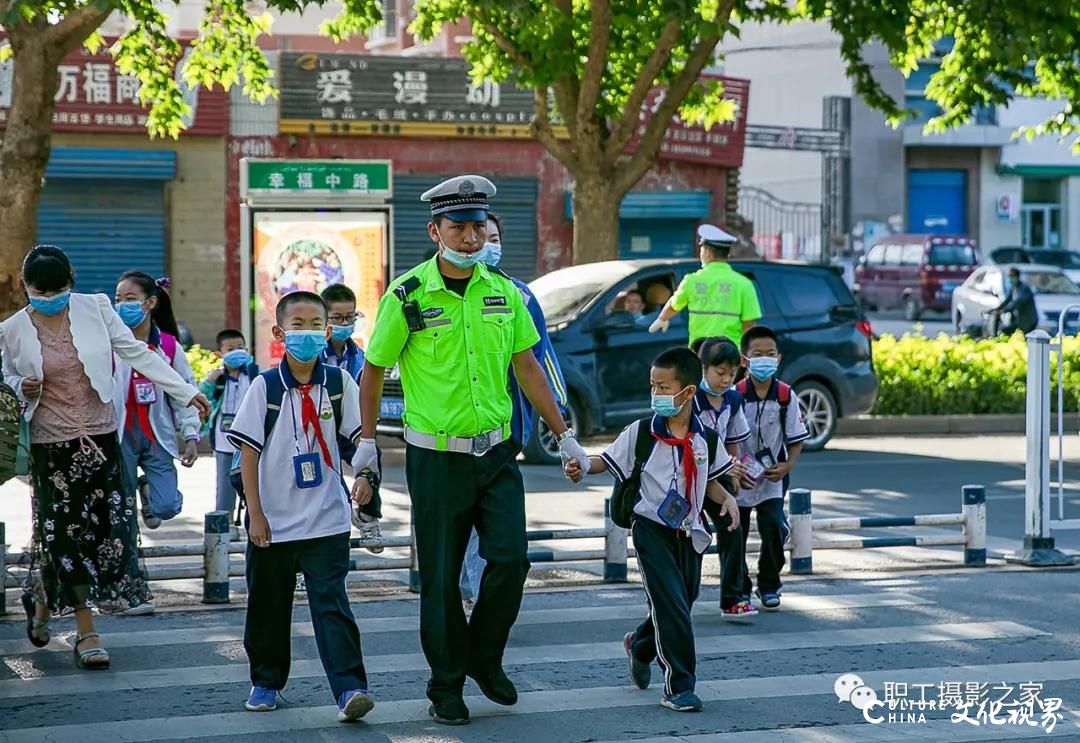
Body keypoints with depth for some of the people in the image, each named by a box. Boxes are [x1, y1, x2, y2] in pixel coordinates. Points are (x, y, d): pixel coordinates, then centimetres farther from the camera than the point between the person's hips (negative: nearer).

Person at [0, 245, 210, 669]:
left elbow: (137, 353, 2)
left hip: (100, 436, 2)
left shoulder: (95, 309, -2)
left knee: (103, 527, 3)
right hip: (51, 443, -2)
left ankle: (42, 602, 25)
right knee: (64, 532, -2)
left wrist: (186, 392, 1)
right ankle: (86, 632, 6)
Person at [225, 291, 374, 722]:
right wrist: (255, 514, -7)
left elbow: (362, 435, 6)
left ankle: (349, 688, -12)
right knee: (269, 605, 13)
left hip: (326, 521, 0)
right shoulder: (265, 386, -5)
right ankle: (266, 680, 29)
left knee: (331, 603, -7)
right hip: (274, 522, 0)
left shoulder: (339, 383, -1)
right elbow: (248, 452, -4)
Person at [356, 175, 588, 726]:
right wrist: (367, 442, -1)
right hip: (437, 458, -3)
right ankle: (446, 688, 17)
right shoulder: (408, 296, -9)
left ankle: (485, 660, 18)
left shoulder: (504, 292, 4)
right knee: (441, 578, 3)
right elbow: (373, 371, 1)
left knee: (511, 559, -6)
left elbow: (527, 368, 11)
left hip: (496, 453, 3)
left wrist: (563, 435, 10)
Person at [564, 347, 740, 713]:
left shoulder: (705, 438, 1)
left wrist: (727, 498, -5)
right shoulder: (641, 432, -7)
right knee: (671, 603, -13)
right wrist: (582, 466, -24)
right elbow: (608, 460, -4)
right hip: (652, 528, -4)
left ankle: (640, 647, 45)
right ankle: (679, 686, -6)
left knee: (685, 599, 15)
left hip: (689, 532, 4)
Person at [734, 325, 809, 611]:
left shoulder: (785, 396, -5)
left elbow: (796, 439, 3)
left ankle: (768, 585, 11)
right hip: (738, 479, -1)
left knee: (775, 529, -11)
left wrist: (787, 465, -12)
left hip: (772, 480, 1)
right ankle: (740, 589, 24)